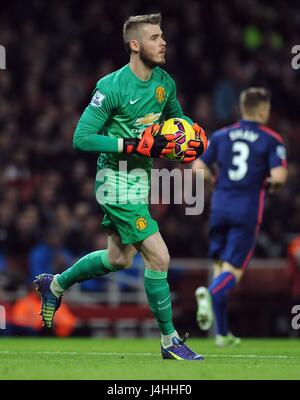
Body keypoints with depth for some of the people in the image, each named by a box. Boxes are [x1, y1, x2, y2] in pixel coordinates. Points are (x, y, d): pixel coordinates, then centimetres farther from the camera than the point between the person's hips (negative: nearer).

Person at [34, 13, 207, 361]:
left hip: (139, 179, 9)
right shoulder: (112, 87, -20)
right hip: (117, 183, -9)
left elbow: (177, 116, 23)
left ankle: (55, 284, 42)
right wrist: (134, 145, -28)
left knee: (119, 259, 21)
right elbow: (81, 138, -21)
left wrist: (196, 136, 0)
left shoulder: (164, 82, 3)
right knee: (158, 257, -12)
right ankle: (170, 342, 0)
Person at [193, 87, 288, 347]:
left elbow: (198, 167, 4)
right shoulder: (271, 140, -2)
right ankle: (211, 295, -38)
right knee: (234, 270, -4)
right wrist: (272, 184, 10)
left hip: (220, 205, 4)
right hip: (248, 209, -4)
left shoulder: (221, 136, 10)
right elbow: (279, 176, -13)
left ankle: (222, 333, 1)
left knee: (220, 265, 14)